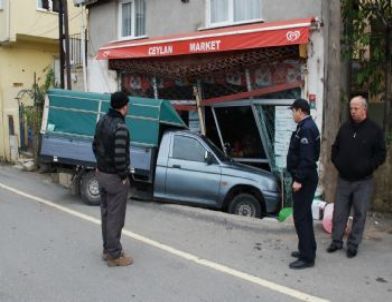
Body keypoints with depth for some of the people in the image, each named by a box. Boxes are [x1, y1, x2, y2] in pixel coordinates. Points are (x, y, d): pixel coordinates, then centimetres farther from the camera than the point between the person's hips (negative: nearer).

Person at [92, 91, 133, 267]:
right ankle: (114, 256, 11)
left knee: (106, 213, 18)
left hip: (101, 173, 9)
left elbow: (95, 146, 14)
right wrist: (123, 176, -14)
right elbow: (120, 156, -27)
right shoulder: (120, 127, -24)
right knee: (115, 216, 1)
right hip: (115, 177, -9)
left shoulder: (102, 121, 5)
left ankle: (108, 249, 31)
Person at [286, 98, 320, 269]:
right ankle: (307, 249, 30)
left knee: (301, 217, -6)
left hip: (304, 180, -11)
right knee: (304, 215, 18)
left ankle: (307, 257, 1)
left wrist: (299, 180, -24)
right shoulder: (307, 127, 14)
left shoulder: (306, 129, -18)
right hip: (305, 178, 11)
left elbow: (306, 158, -25)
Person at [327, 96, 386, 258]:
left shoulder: (374, 129, -4)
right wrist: (337, 163, 3)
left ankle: (353, 245, 16)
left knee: (360, 214, 5)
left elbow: (381, 154, -4)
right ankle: (337, 241, 22)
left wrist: (367, 167, -13)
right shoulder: (345, 127, 7)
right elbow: (335, 148, 16)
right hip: (344, 179, 3)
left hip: (363, 181, -3)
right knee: (339, 212, 9)